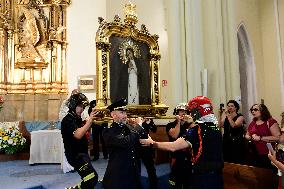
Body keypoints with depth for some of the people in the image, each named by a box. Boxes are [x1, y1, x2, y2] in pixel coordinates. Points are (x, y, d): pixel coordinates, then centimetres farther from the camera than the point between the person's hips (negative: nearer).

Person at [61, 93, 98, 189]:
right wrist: (90, 119, -34)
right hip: (75, 155, -10)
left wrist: (92, 119, -1)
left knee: (90, 179, 18)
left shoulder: (77, 118, 11)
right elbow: (78, 135, -32)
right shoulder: (67, 120, -17)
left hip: (82, 153, 10)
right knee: (92, 178, -20)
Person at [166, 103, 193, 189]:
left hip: (189, 158, 3)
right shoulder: (170, 125, -2)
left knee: (189, 182, 13)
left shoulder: (190, 124, 7)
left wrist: (189, 122, -14)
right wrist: (178, 122, -13)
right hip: (176, 158, -3)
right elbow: (175, 135, -19)